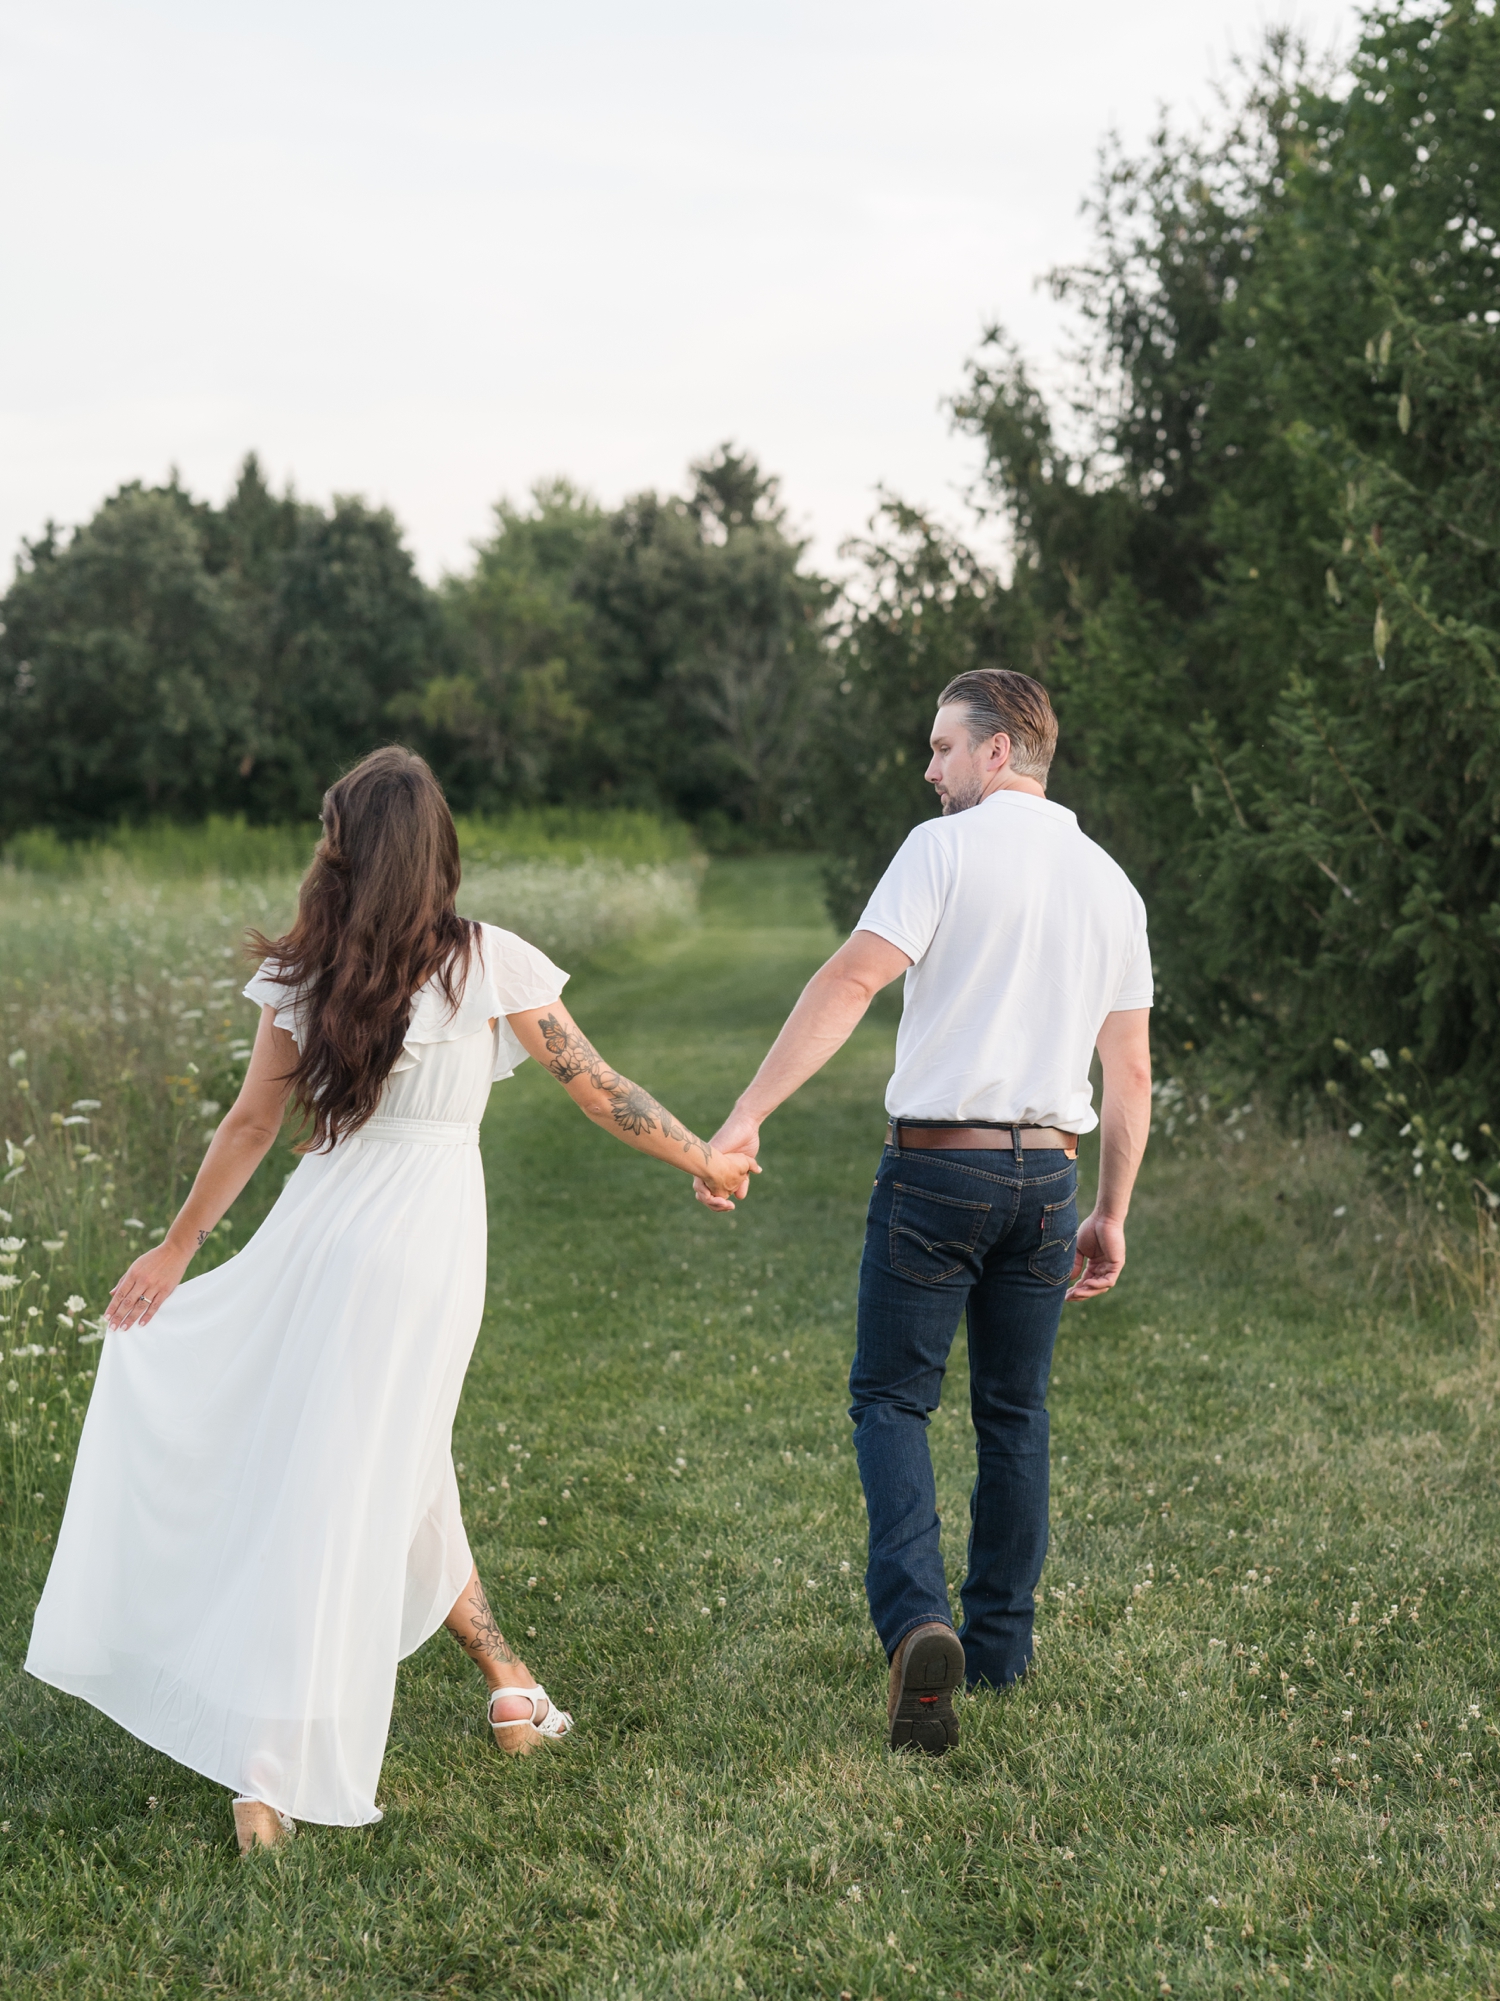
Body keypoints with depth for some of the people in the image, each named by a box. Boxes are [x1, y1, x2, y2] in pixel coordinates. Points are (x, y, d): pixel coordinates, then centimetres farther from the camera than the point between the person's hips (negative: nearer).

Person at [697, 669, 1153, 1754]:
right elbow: (1131, 1071, 13)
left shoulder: (946, 848, -5)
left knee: (892, 1397, 3)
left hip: (938, 1164, -5)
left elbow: (851, 981, -17)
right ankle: (1001, 1646, 21)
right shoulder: (1110, 882, 12)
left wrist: (746, 1115, -18)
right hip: (1048, 1171, 5)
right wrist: (1110, 1216, 19)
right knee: (1015, 1412, 14)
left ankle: (917, 1618, -15)